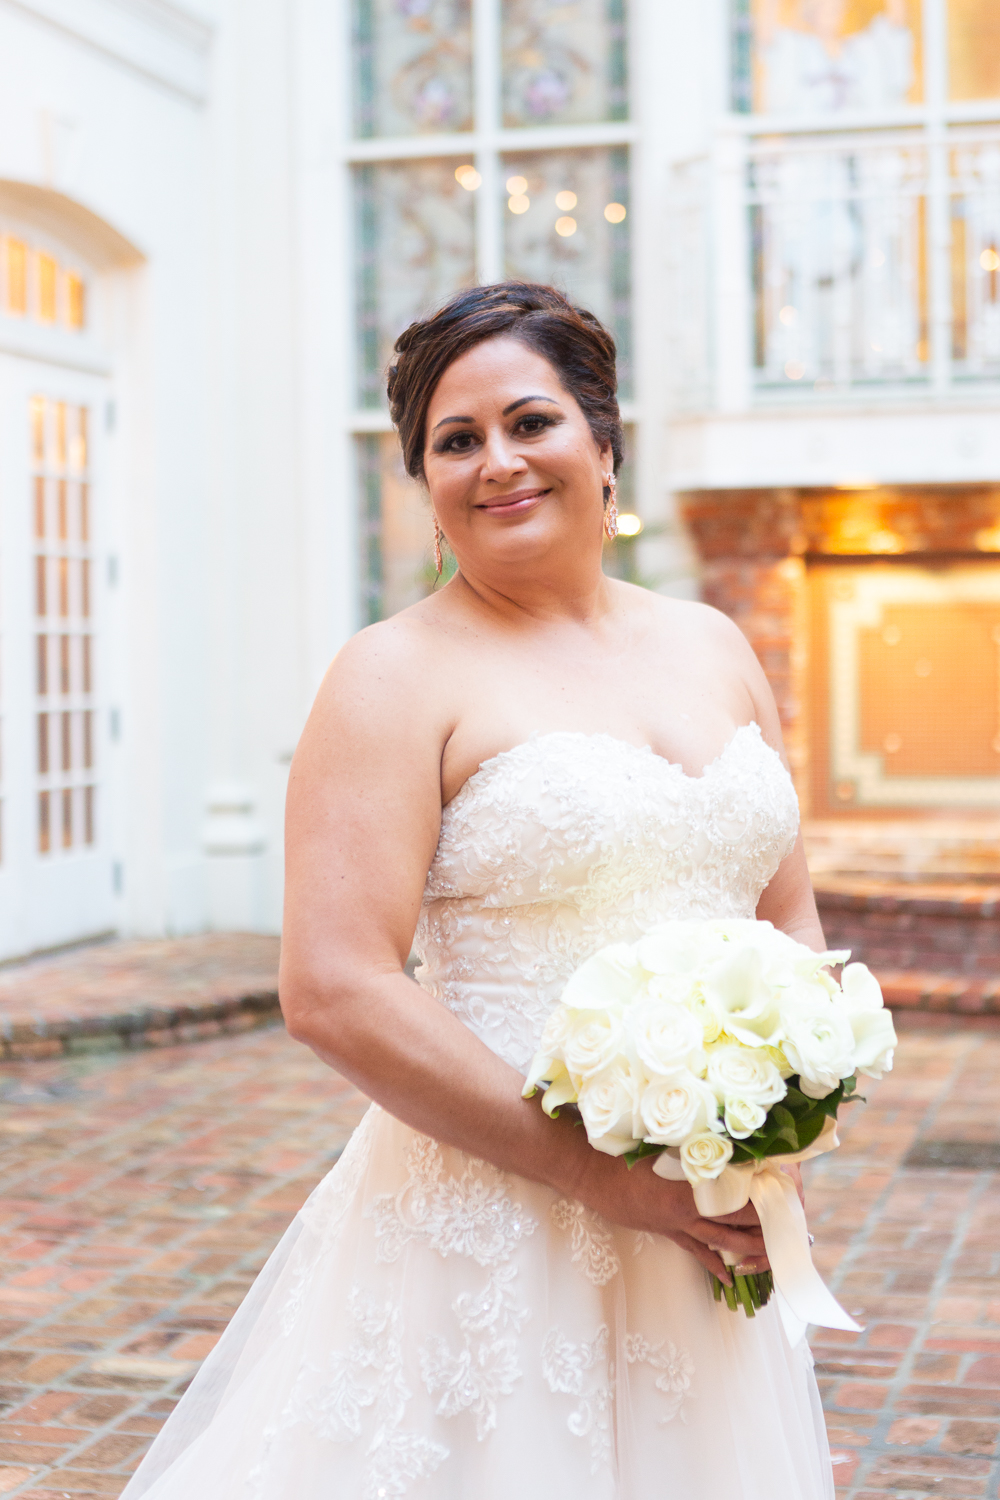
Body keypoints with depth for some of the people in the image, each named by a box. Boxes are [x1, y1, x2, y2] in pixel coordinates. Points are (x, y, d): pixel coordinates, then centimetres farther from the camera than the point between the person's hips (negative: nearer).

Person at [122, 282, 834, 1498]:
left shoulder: (712, 647, 11)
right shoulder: (401, 677, -8)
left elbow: (790, 917, 16)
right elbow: (334, 992, -17)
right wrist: (603, 1175, -17)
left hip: (708, 1240, 6)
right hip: (492, 1224, -5)